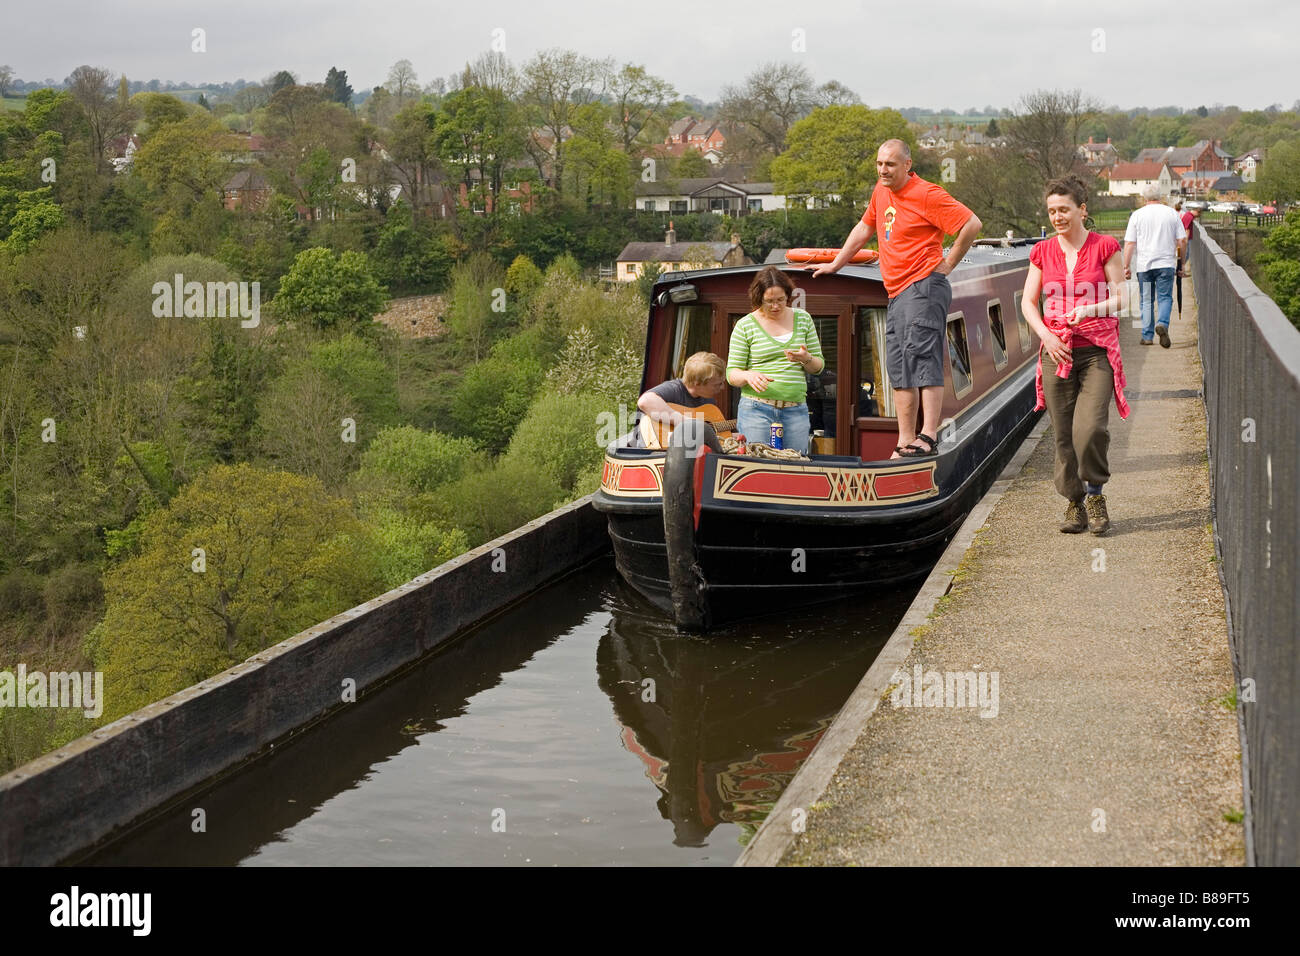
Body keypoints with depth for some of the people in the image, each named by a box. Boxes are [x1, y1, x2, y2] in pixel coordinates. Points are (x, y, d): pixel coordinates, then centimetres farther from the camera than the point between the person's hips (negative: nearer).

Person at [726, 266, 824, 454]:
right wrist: (748, 375, -20)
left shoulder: (803, 319, 11)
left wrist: (806, 359, -8)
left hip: (796, 410, 3)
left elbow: (818, 367, 15)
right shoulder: (745, 326, 2)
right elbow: (732, 373, 2)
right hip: (756, 409, -2)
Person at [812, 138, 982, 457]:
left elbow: (972, 224, -12)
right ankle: (906, 443, 10)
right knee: (899, 369, 7)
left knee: (922, 358, -20)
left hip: (923, 287, -9)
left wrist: (948, 263, -7)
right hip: (897, 293, 9)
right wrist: (835, 264, 35)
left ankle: (928, 436, -26)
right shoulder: (881, 191, 16)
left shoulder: (926, 194, -10)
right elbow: (865, 228, 32)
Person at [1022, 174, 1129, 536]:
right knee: (1063, 433, 2)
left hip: (1097, 350, -3)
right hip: (1057, 352, 3)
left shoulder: (1104, 247, 1)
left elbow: (1120, 298, 0)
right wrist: (1046, 336, -7)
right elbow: (1028, 302, 9)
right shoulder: (1043, 252, 9)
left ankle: (1095, 494, 5)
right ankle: (1074, 503, 14)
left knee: (1091, 427, -17)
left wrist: (1088, 310, -18)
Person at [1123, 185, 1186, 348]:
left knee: (1146, 300, 8)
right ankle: (1162, 324, -24)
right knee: (1165, 298, 3)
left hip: (1144, 265, 0)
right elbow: (1182, 240, 4)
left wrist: (1126, 266, 1)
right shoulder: (1172, 213, 4)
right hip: (1166, 263, 0)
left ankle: (1147, 336, 6)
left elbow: (1129, 243, -3)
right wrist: (1181, 260, 16)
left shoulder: (1137, 215, 1)